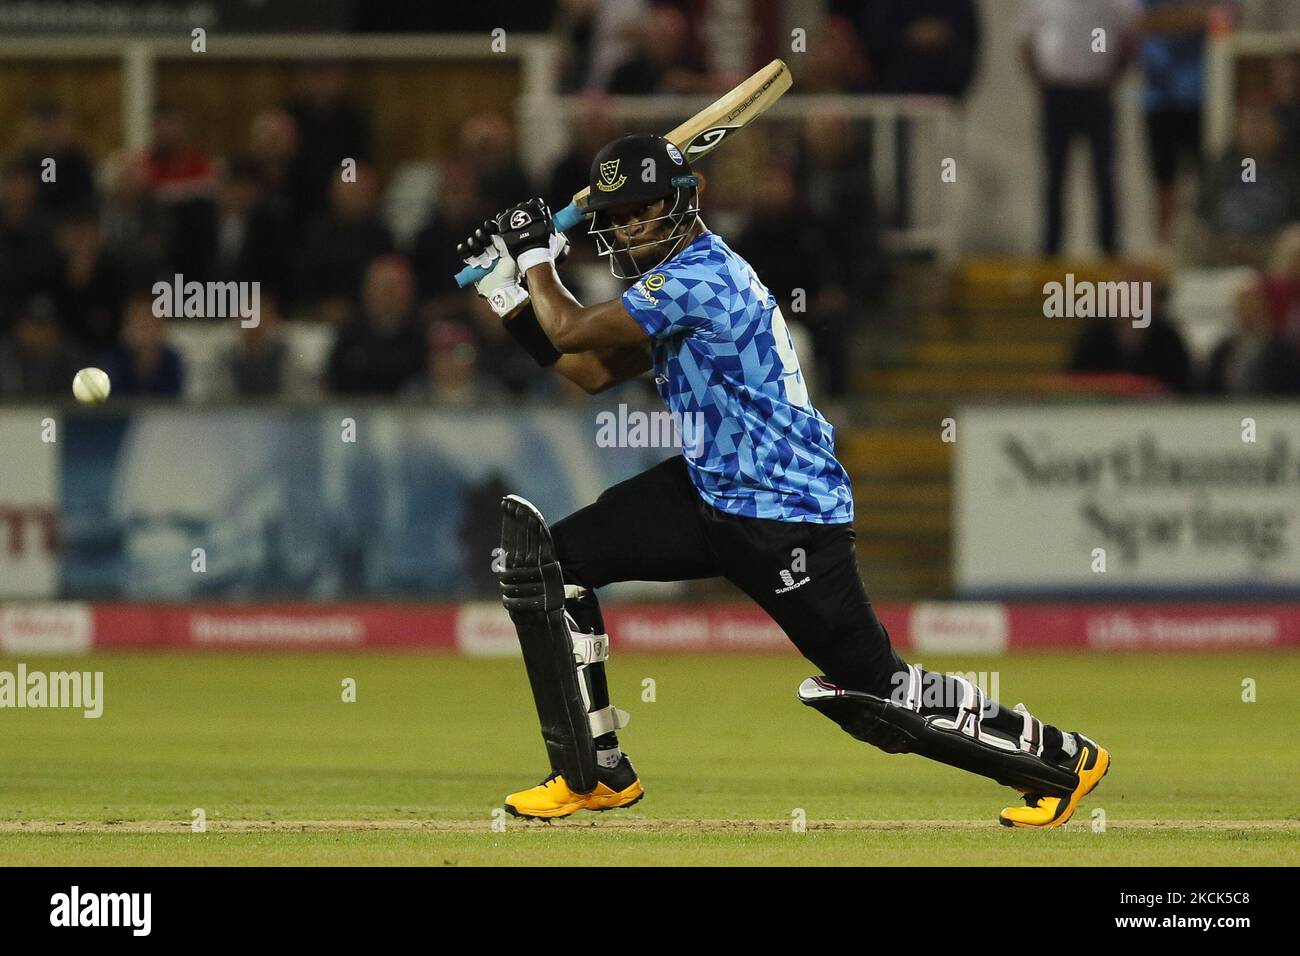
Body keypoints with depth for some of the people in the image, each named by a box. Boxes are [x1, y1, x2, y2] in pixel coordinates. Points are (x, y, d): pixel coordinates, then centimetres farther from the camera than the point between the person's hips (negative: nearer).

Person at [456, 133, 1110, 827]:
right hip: (711, 490, 10)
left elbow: (572, 332, -19)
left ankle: (1062, 758, 10)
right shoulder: (681, 273, 11)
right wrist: (511, 289, 11)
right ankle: (597, 775, 6)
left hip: (784, 518, -10)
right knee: (551, 557, 1)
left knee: (874, 688, -6)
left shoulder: (698, 276, -20)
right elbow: (593, 372, 16)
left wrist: (537, 255, -2)